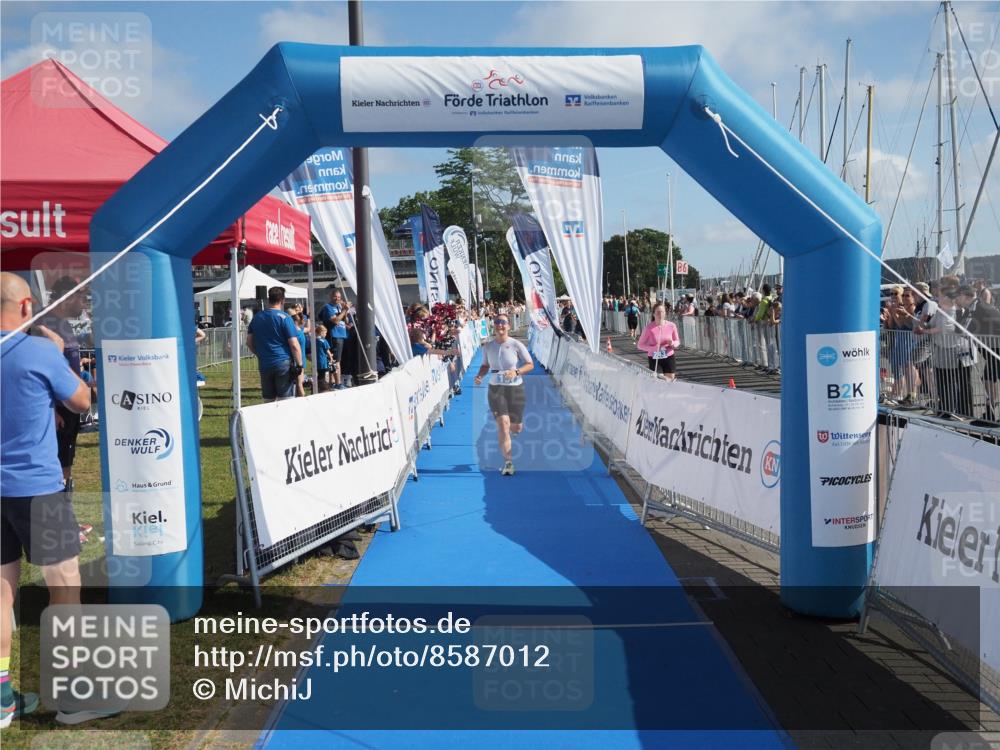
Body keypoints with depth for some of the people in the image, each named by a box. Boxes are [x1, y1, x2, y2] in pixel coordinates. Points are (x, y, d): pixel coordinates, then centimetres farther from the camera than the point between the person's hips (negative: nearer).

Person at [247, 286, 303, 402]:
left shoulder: (257, 317, 10)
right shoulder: (284, 317, -7)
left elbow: (249, 342, 16)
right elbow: (294, 345, -12)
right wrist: (299, 364, -7)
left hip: (264, 365, 5)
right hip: (283, 363, -5)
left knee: (269, 402, 11)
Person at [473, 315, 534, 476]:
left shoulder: (516, 345, -8)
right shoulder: (488, 346, 1)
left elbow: (530, 365, -4)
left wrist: (516, 372, -21)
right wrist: (479, 375, -7)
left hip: (515, 389, 0)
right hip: (495, 389, 1)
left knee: (516, 428, 9)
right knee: (503, 424, -14)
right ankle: (508, 462, -9)